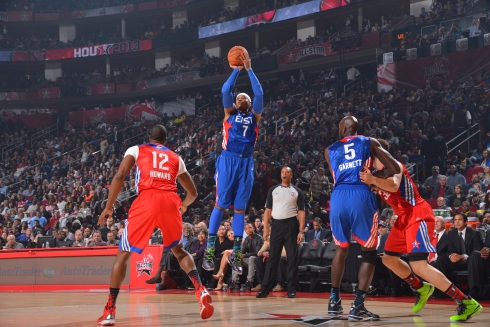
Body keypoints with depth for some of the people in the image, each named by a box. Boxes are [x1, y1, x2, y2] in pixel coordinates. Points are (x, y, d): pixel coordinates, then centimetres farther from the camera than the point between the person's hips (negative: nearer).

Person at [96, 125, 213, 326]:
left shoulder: (136, 150, 20)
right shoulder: (176, 158, 28)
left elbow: (119, 176, 4)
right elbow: (192, 192, 33)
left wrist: (108, 207, 10)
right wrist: (183, 206, 54)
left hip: (147, 200, -3)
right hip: (171, 201, 3)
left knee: (123, 253, 10)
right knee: (178, 250, 26)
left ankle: (110, 311, 2)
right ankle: (200, 290, 4)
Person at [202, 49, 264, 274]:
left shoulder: (255, 115, 16)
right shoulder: (230, 113, 12)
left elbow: (259, 94, 3)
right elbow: (225, 90, -1)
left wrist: (249, 69, 1)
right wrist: (236, 70, 1)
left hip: (246, 163, 2)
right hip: (228, 160, -2)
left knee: (240, 208, 2)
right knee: (221, 204, -7)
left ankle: (236, 253, 5)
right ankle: (209, 250, -6)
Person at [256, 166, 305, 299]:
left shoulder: (297, 191, 6)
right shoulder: (273, 190, 10)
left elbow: (301, 212, 2)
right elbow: (268, 210, 9)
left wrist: (301, 231, -7)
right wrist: (265, 228, -2)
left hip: (291, 225, -1)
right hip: (276, 225, 1)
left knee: (292, 258, -1)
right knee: (273, 258, 1)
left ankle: (291, 289, 4)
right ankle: (265, 289, 2)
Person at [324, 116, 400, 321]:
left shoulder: (330, 150, 23)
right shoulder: (370, 142, 17)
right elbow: (395, 169, 10)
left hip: (338, 198, 3)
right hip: (361, 197, -3)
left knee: (341, 249, 23)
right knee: (369, 252, 9)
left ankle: (334, 301, 23)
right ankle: (358, 306, -1)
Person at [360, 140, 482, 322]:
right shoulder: (377, 172, 15)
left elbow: (394, 186, -34)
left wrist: (373, 180, -49)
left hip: (417, 216, -10)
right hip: (404, 218, 10)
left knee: (418, 265, -20)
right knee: (389, 259, 19)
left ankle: (467, 303, -20)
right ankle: (421, 289, 37)